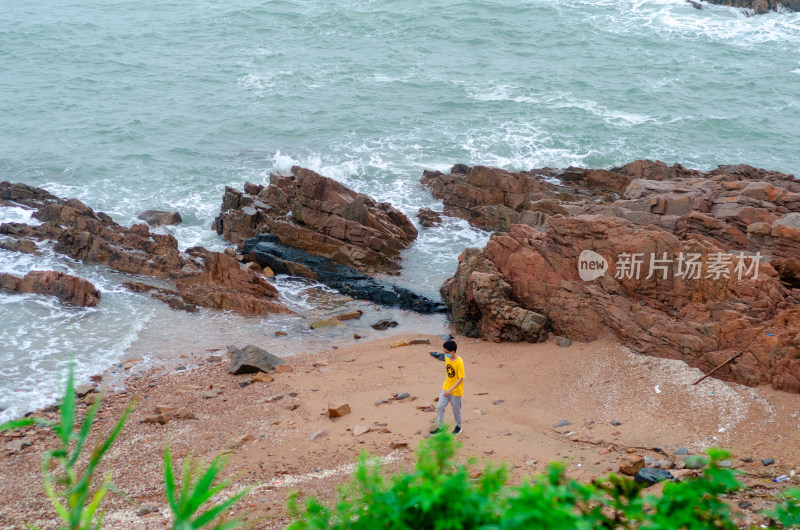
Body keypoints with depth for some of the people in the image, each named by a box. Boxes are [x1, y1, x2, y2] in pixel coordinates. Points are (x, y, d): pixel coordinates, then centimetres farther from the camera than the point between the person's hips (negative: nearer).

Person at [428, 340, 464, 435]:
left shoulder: (459, 362, -27)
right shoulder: (447, 357, -6)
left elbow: (461, 379, -24)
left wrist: (450, 390, -28)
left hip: (456, 391, -6)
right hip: (446, 388, 6)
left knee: (456, 410, 11)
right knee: (440, 407, 6)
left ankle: (458, 427, 33)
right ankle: (439, 427, 19)